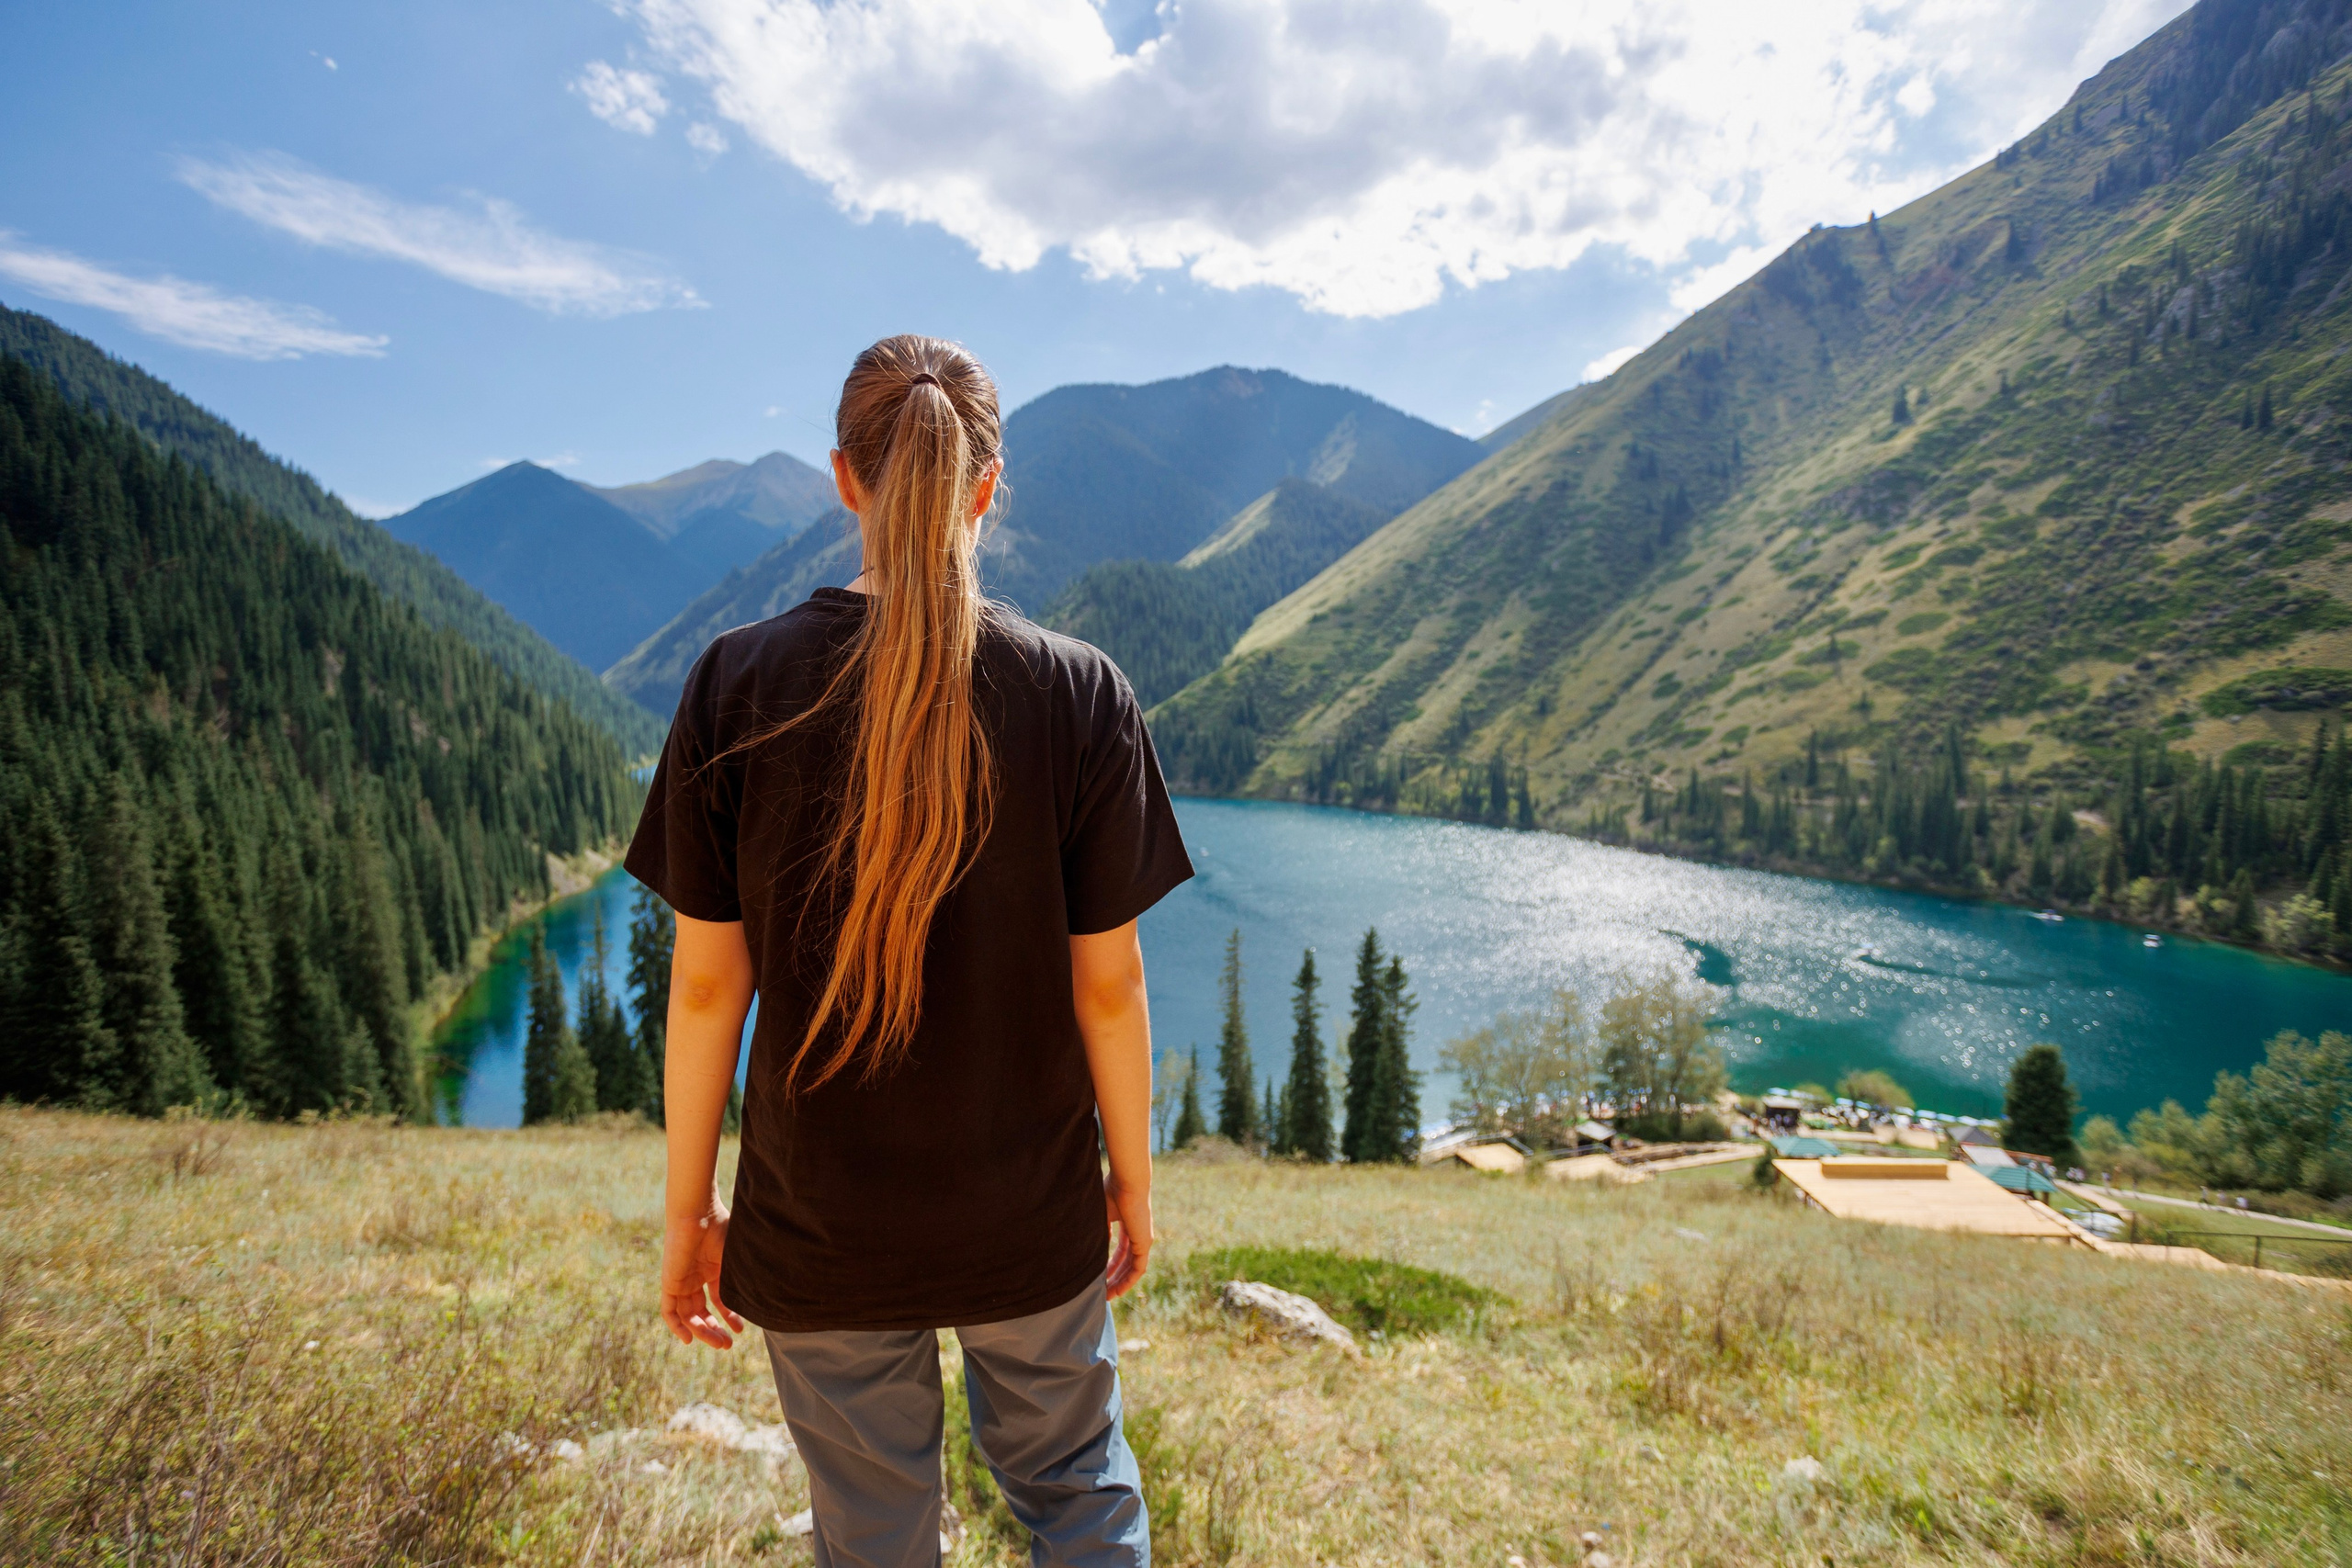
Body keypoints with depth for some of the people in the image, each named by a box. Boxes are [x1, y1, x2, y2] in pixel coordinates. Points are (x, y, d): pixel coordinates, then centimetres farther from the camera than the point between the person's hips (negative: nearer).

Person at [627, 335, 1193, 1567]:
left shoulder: (739, 683, -12)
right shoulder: (1078, 692, -14)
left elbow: (707, 979, -8)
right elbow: (1108, 982, -10)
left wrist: (688, 1209, 5)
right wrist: (1134, 1177, 6)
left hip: (817, 1224, 1)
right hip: (1032, 1214, 0)